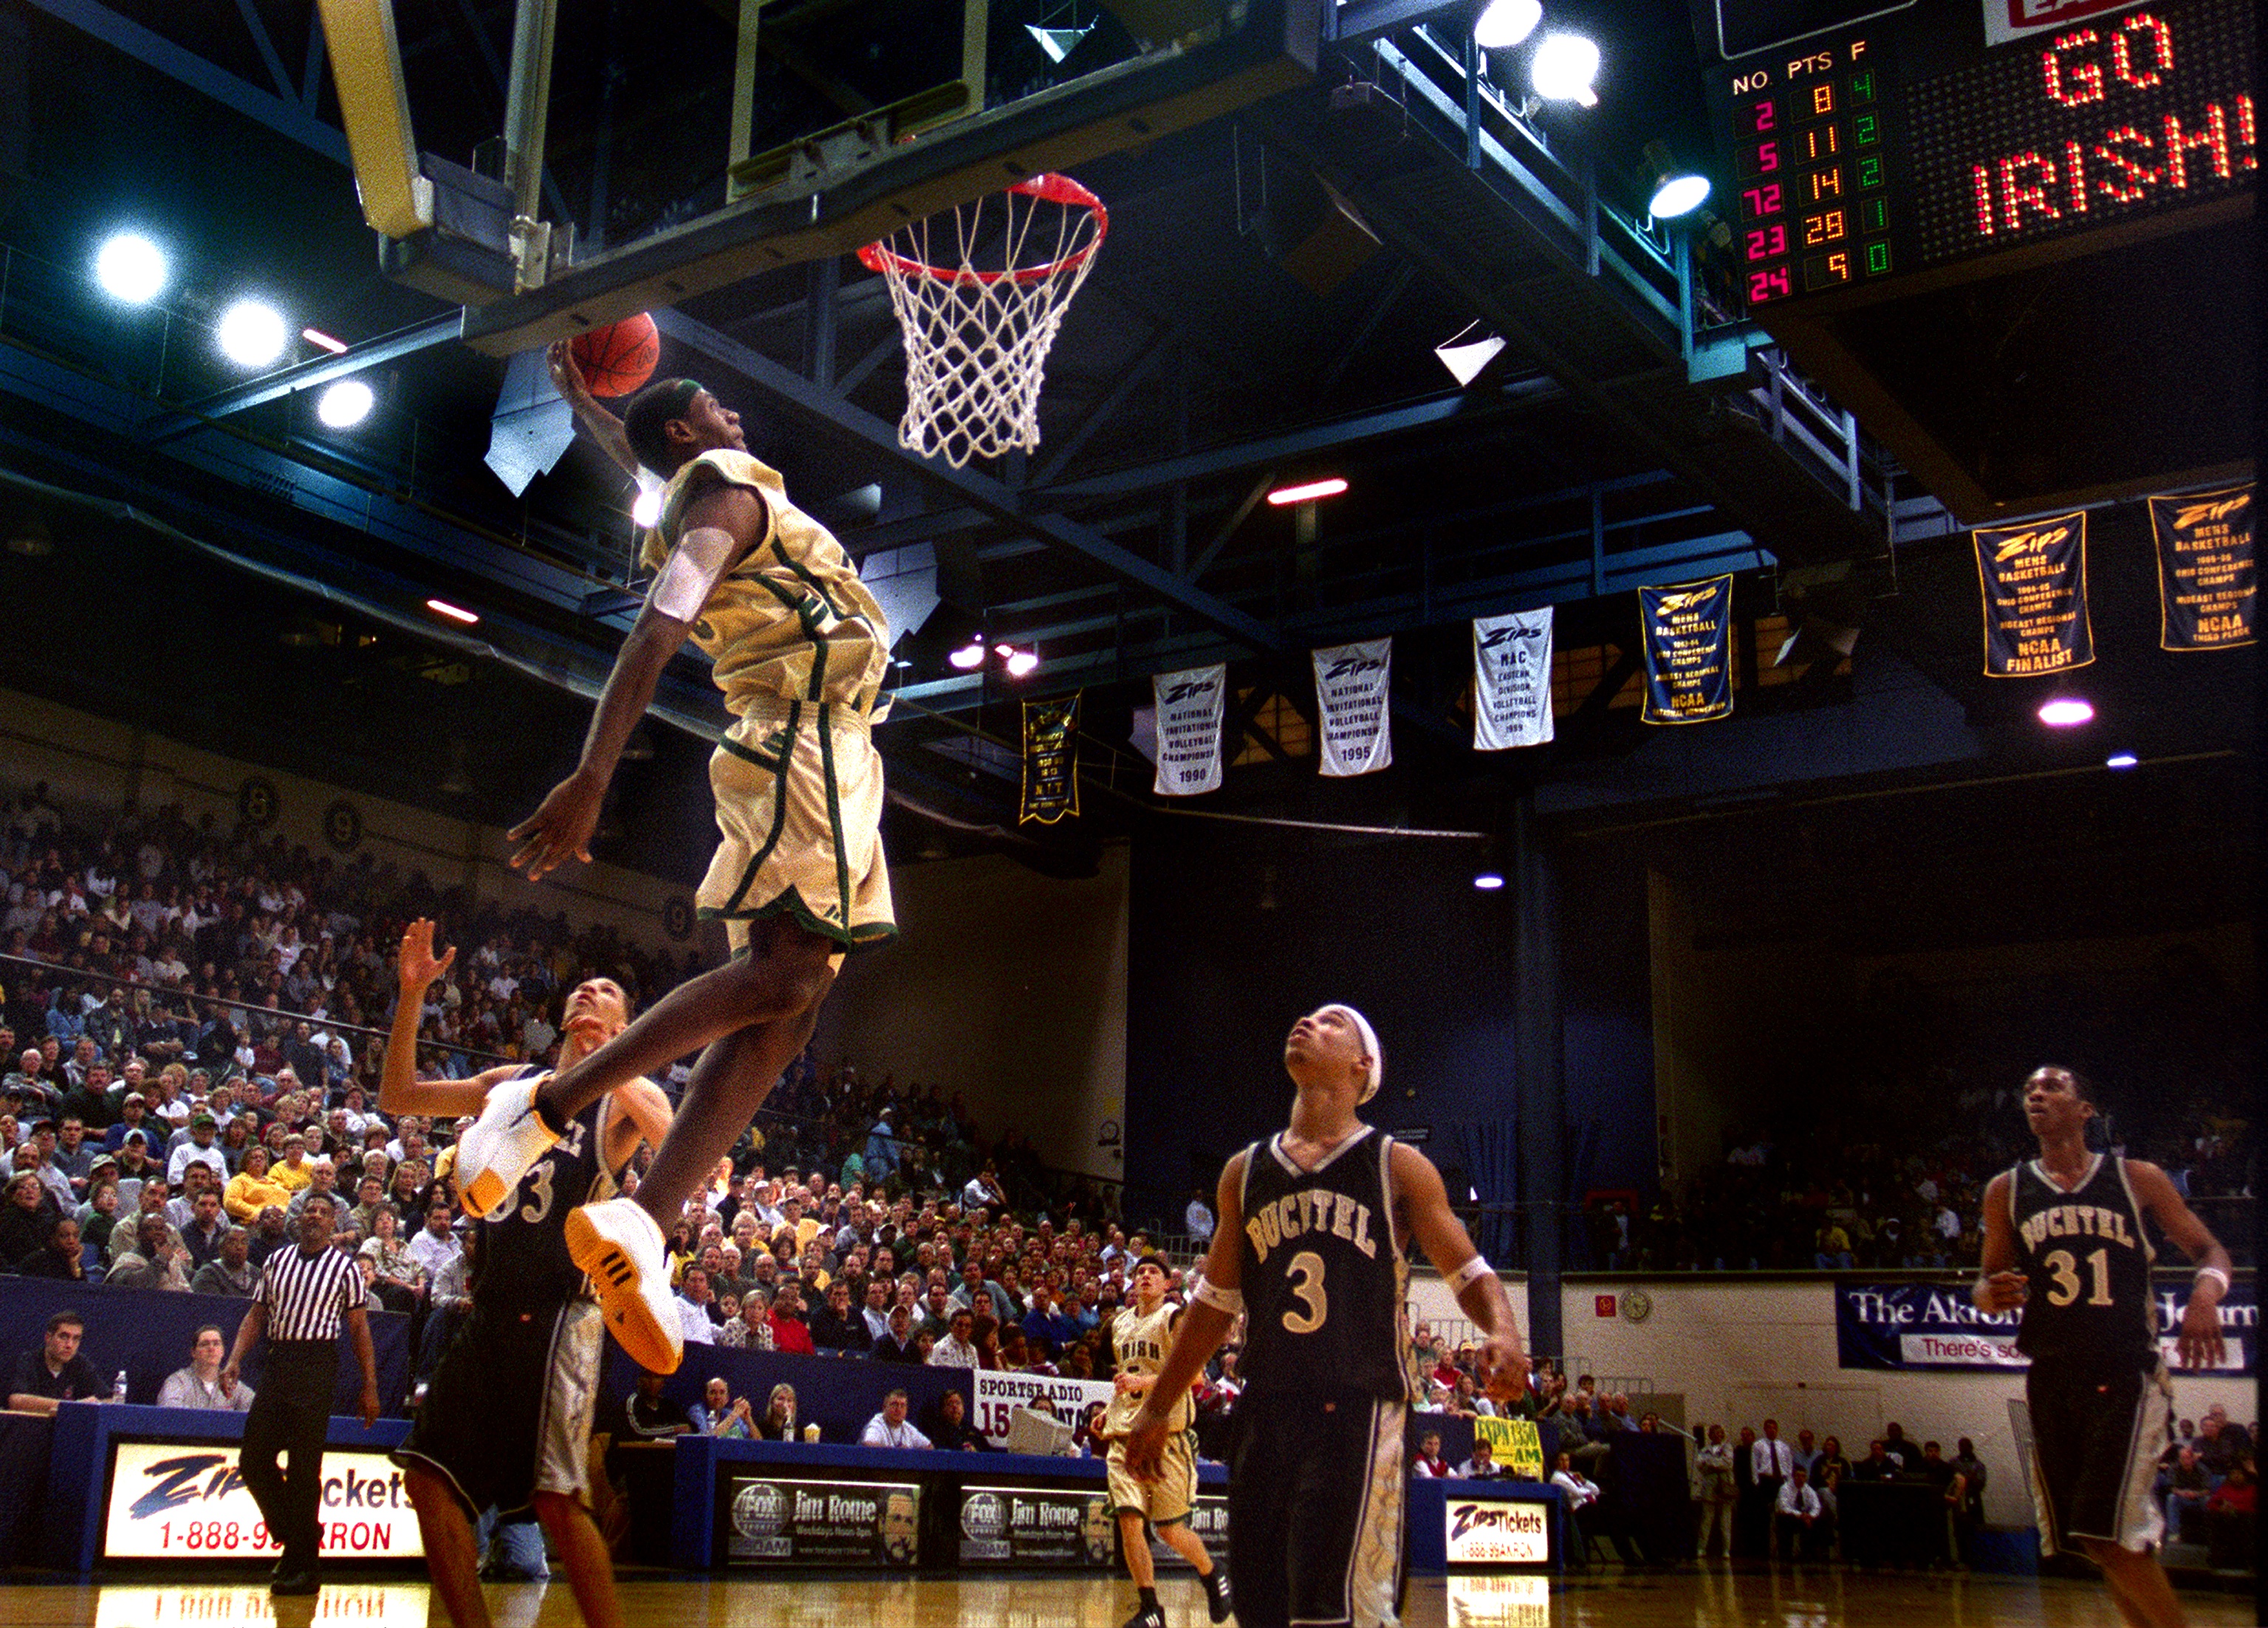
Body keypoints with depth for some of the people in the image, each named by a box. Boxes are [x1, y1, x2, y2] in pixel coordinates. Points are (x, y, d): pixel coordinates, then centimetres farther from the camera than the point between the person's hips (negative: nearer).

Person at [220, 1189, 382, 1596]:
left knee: (305, 1469, -4)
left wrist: (370, 1386, -3)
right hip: (278, 1362, 5)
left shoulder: (344, 1268, 2)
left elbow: (359, 1327, 1)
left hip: (317, 1365, -5)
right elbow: (257, 1314, 15)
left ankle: (304, 1565, 5)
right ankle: (294, 1537, 22)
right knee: (253, 1460, 2)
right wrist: (235, 1360, 0)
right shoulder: (276, 1261, 14)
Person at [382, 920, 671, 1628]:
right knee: (430, 1480, 4)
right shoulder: (513, 1083, 19)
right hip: (489, 1311, 6)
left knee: (556, 1498, -13)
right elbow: (397, 1097, 19)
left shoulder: (627, 1094, 3)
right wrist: (412, 995, 9)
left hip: (557, 1315, -6)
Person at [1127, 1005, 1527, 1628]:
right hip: (1265, 1413, 5)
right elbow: (1214, 1303, 21)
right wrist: (1157, 1407, 20)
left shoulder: (1398, 1167, 3)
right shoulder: (1245, 1172, 14)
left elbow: (1469, 1274, 4)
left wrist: (1502, 1333, -18)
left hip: (1358, 1409, -5)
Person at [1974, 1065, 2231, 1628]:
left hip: (2127, 1374, -4)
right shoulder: (2006, 1191, 9)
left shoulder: (2137, 1178, 3)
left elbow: (2210, 1250, 7)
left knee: (2110, 1533, -16)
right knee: (2101, 1543, 7)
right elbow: (1986, 1282, 13)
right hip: (2052, 1380, 4)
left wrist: (2206, 1291, -16)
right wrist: (1991, 1293, -12)